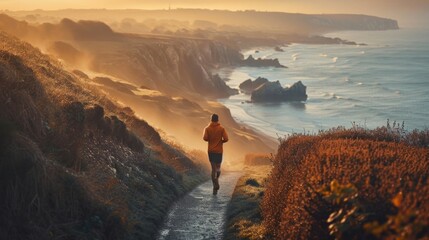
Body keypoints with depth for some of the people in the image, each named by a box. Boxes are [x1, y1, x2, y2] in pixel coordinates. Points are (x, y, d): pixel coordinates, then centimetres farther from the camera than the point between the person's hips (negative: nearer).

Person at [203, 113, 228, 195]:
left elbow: (205, 138, -15)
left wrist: (210, 140, 6)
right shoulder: (221, 128, -4)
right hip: (219, 151, -1)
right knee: (218, 167, 15)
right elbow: (226, 138, -13)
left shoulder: (207, 128, -2)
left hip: (211, 151, 1)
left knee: (213, 168, 5)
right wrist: (221, 141, 8)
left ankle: (215, 186, -4)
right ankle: (216, 181, -6)